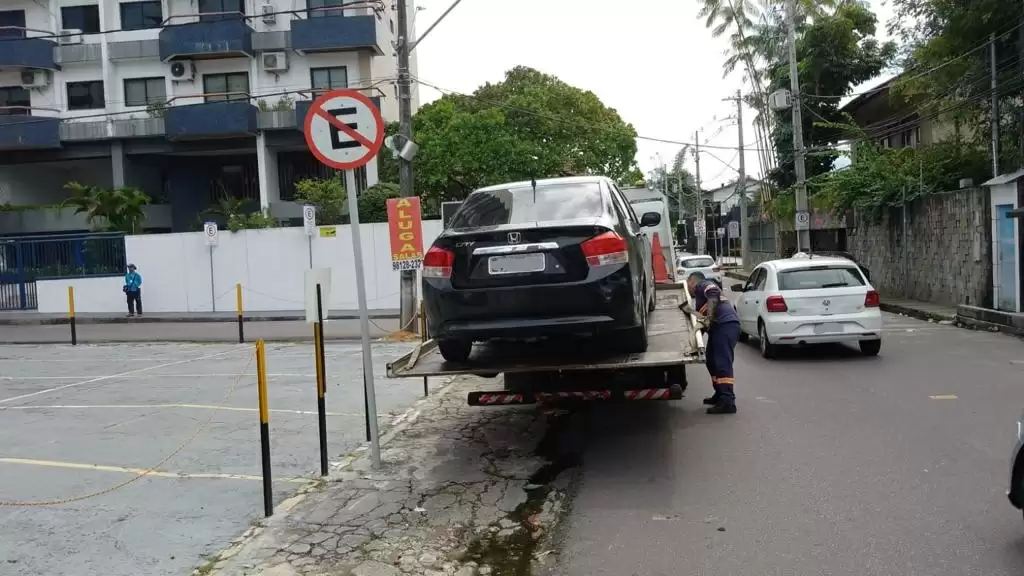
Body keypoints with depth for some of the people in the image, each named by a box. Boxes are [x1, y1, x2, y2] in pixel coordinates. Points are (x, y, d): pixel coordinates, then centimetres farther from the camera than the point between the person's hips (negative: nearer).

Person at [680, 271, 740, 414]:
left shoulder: (702, 284, 5)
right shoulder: (699, 296, 33)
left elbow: (714, 295, -17)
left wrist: (708, 319, -21)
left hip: (726, 324, -10)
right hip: (719, 327, 10)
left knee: (723, 364, -15)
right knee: (712, 362, 19)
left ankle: (728, 402, -20)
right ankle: (720, 395, 27)